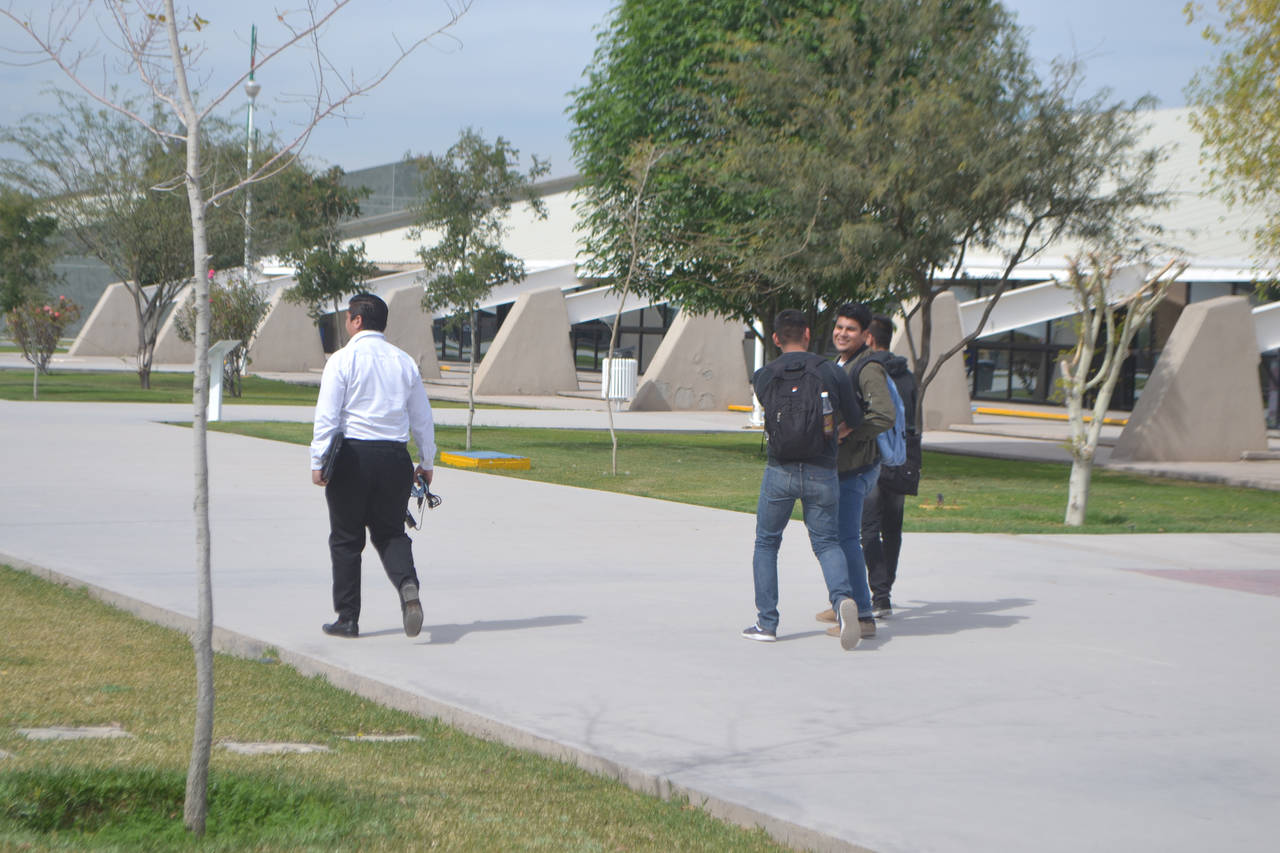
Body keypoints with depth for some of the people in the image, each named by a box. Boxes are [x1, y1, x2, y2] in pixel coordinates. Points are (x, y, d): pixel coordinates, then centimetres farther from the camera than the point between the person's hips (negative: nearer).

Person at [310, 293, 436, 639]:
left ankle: (347, 619, 9)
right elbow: (422, 418, 14)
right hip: (394, 455, 4)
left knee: (346, 539, 6)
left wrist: (318, 462, -8)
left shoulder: (343, 360, -5)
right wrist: (426, 463, 24)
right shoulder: (404, 361, 9)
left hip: (352, 455, -4)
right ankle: (407, 584, -17)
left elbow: (326, 415, -11)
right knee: (391, 532, 13)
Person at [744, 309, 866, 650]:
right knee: (827, 542, 11)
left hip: (780, 471, 0)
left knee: (766, 543, 16)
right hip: (822, 473, 0)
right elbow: (854, 420, 9)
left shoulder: (764, 376, 0)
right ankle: (842, 598, -18)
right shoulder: (832, 373, -1)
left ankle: (766, 622, 12)